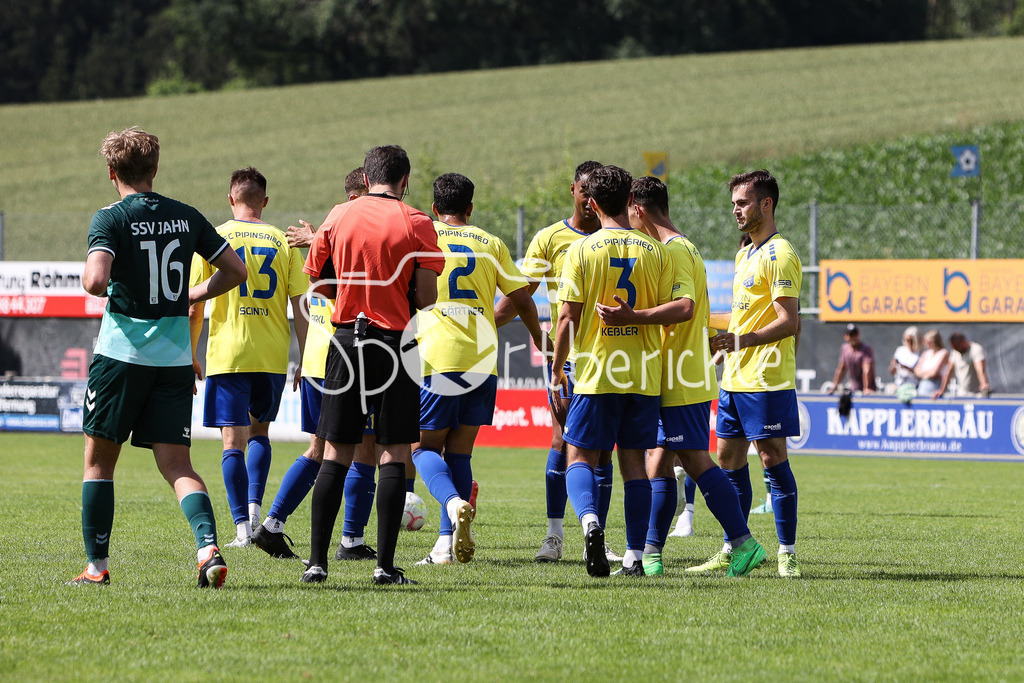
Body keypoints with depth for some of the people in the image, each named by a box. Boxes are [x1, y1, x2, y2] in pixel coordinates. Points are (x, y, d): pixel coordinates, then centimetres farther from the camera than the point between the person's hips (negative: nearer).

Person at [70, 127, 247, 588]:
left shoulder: (111, 219, -8)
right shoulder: (186, 217, 7)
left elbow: (95, 281, -22)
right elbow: (235, 270, 10)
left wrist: (95, 283, 0)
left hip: (122, 354, -4)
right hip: (175, 358, 4)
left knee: (99, 460, 10)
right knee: (176, 464, 4)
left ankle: (97, 566, 10)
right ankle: (208, 546, -19)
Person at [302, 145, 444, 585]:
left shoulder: (338, 217, 3)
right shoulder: (416, 223, -5)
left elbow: (317, 280, 9)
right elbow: (426, 296, -8)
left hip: (346, 340, 3)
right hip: (395, 343, -2)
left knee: (336, 454, 7)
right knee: (394, 454, 1)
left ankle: (317, 561, 4)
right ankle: (385, 564, -4)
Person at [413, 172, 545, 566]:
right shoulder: (491, 244, 12)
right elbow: (522, 300, 13)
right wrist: (540, 342, 30)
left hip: (437, 358, -3)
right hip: (482, 361, 3)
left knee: (424, 447, 7)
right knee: (459, 452, 11)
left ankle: (454, 504, -24)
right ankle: (447, 544, 3)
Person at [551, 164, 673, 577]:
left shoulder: (582, 250, -5)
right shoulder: (654, 251, 2)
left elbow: (568, 316, -6)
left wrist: (556, 370, 2)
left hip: (596, 372, -2)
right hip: (644, 373, 3)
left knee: (579, 458, 4)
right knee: (634, 462, 8)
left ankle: (590, 520, -25)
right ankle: (635, 557, 5)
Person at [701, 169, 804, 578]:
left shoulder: (779, 254, -11)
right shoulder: (745, 255, 19)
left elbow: (789, 322, -18)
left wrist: (741, 340, -25)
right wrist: (722, 340, 13)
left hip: (767, 380, -9)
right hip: (736, 378, 9)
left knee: (773, 459, -7)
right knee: (729, 458, 9)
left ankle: (787, 553, -3)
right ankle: (732, 551, 15)